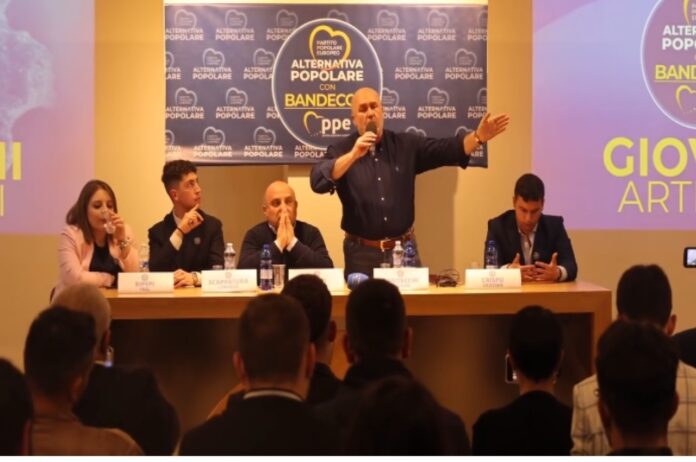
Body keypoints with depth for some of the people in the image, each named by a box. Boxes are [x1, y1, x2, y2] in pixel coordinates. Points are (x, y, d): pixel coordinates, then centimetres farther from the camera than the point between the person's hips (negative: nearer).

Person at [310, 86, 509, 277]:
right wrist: (353, 155, -27)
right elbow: (318, 182, -19)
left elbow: (447, 149, -3)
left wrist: (478, 137, -19)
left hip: (404, 248, 3)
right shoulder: (342, 150, -3)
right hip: (362, 252, -2)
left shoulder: (407, 145, 6)